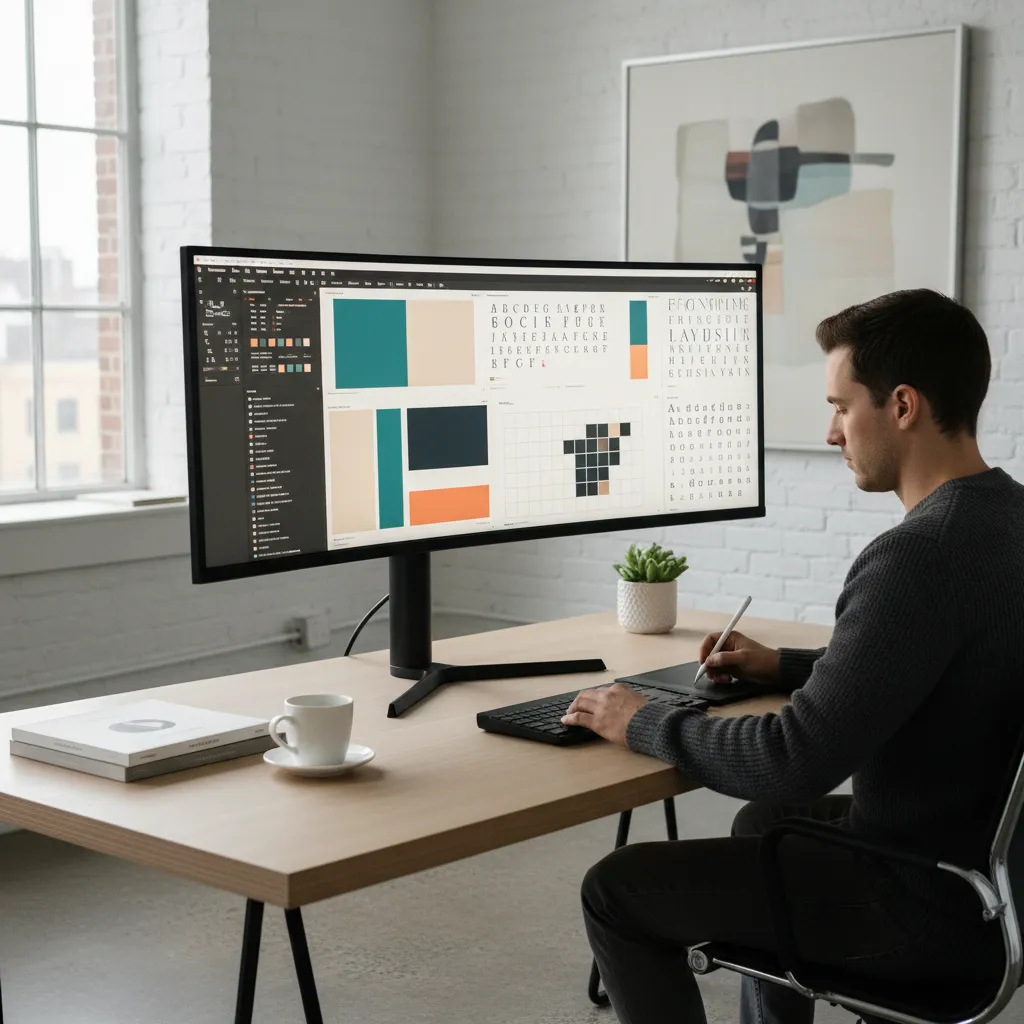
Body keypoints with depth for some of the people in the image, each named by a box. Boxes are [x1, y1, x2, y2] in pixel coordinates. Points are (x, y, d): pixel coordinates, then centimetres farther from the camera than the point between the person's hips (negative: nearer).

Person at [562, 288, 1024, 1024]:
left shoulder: (918, 558, -28)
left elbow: (796, 765, -29)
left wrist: (645, 725, -14)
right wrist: (787, 669, 15)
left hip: (931, 906, -9)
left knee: (617, 890, 1)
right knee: (767, 822, 33)